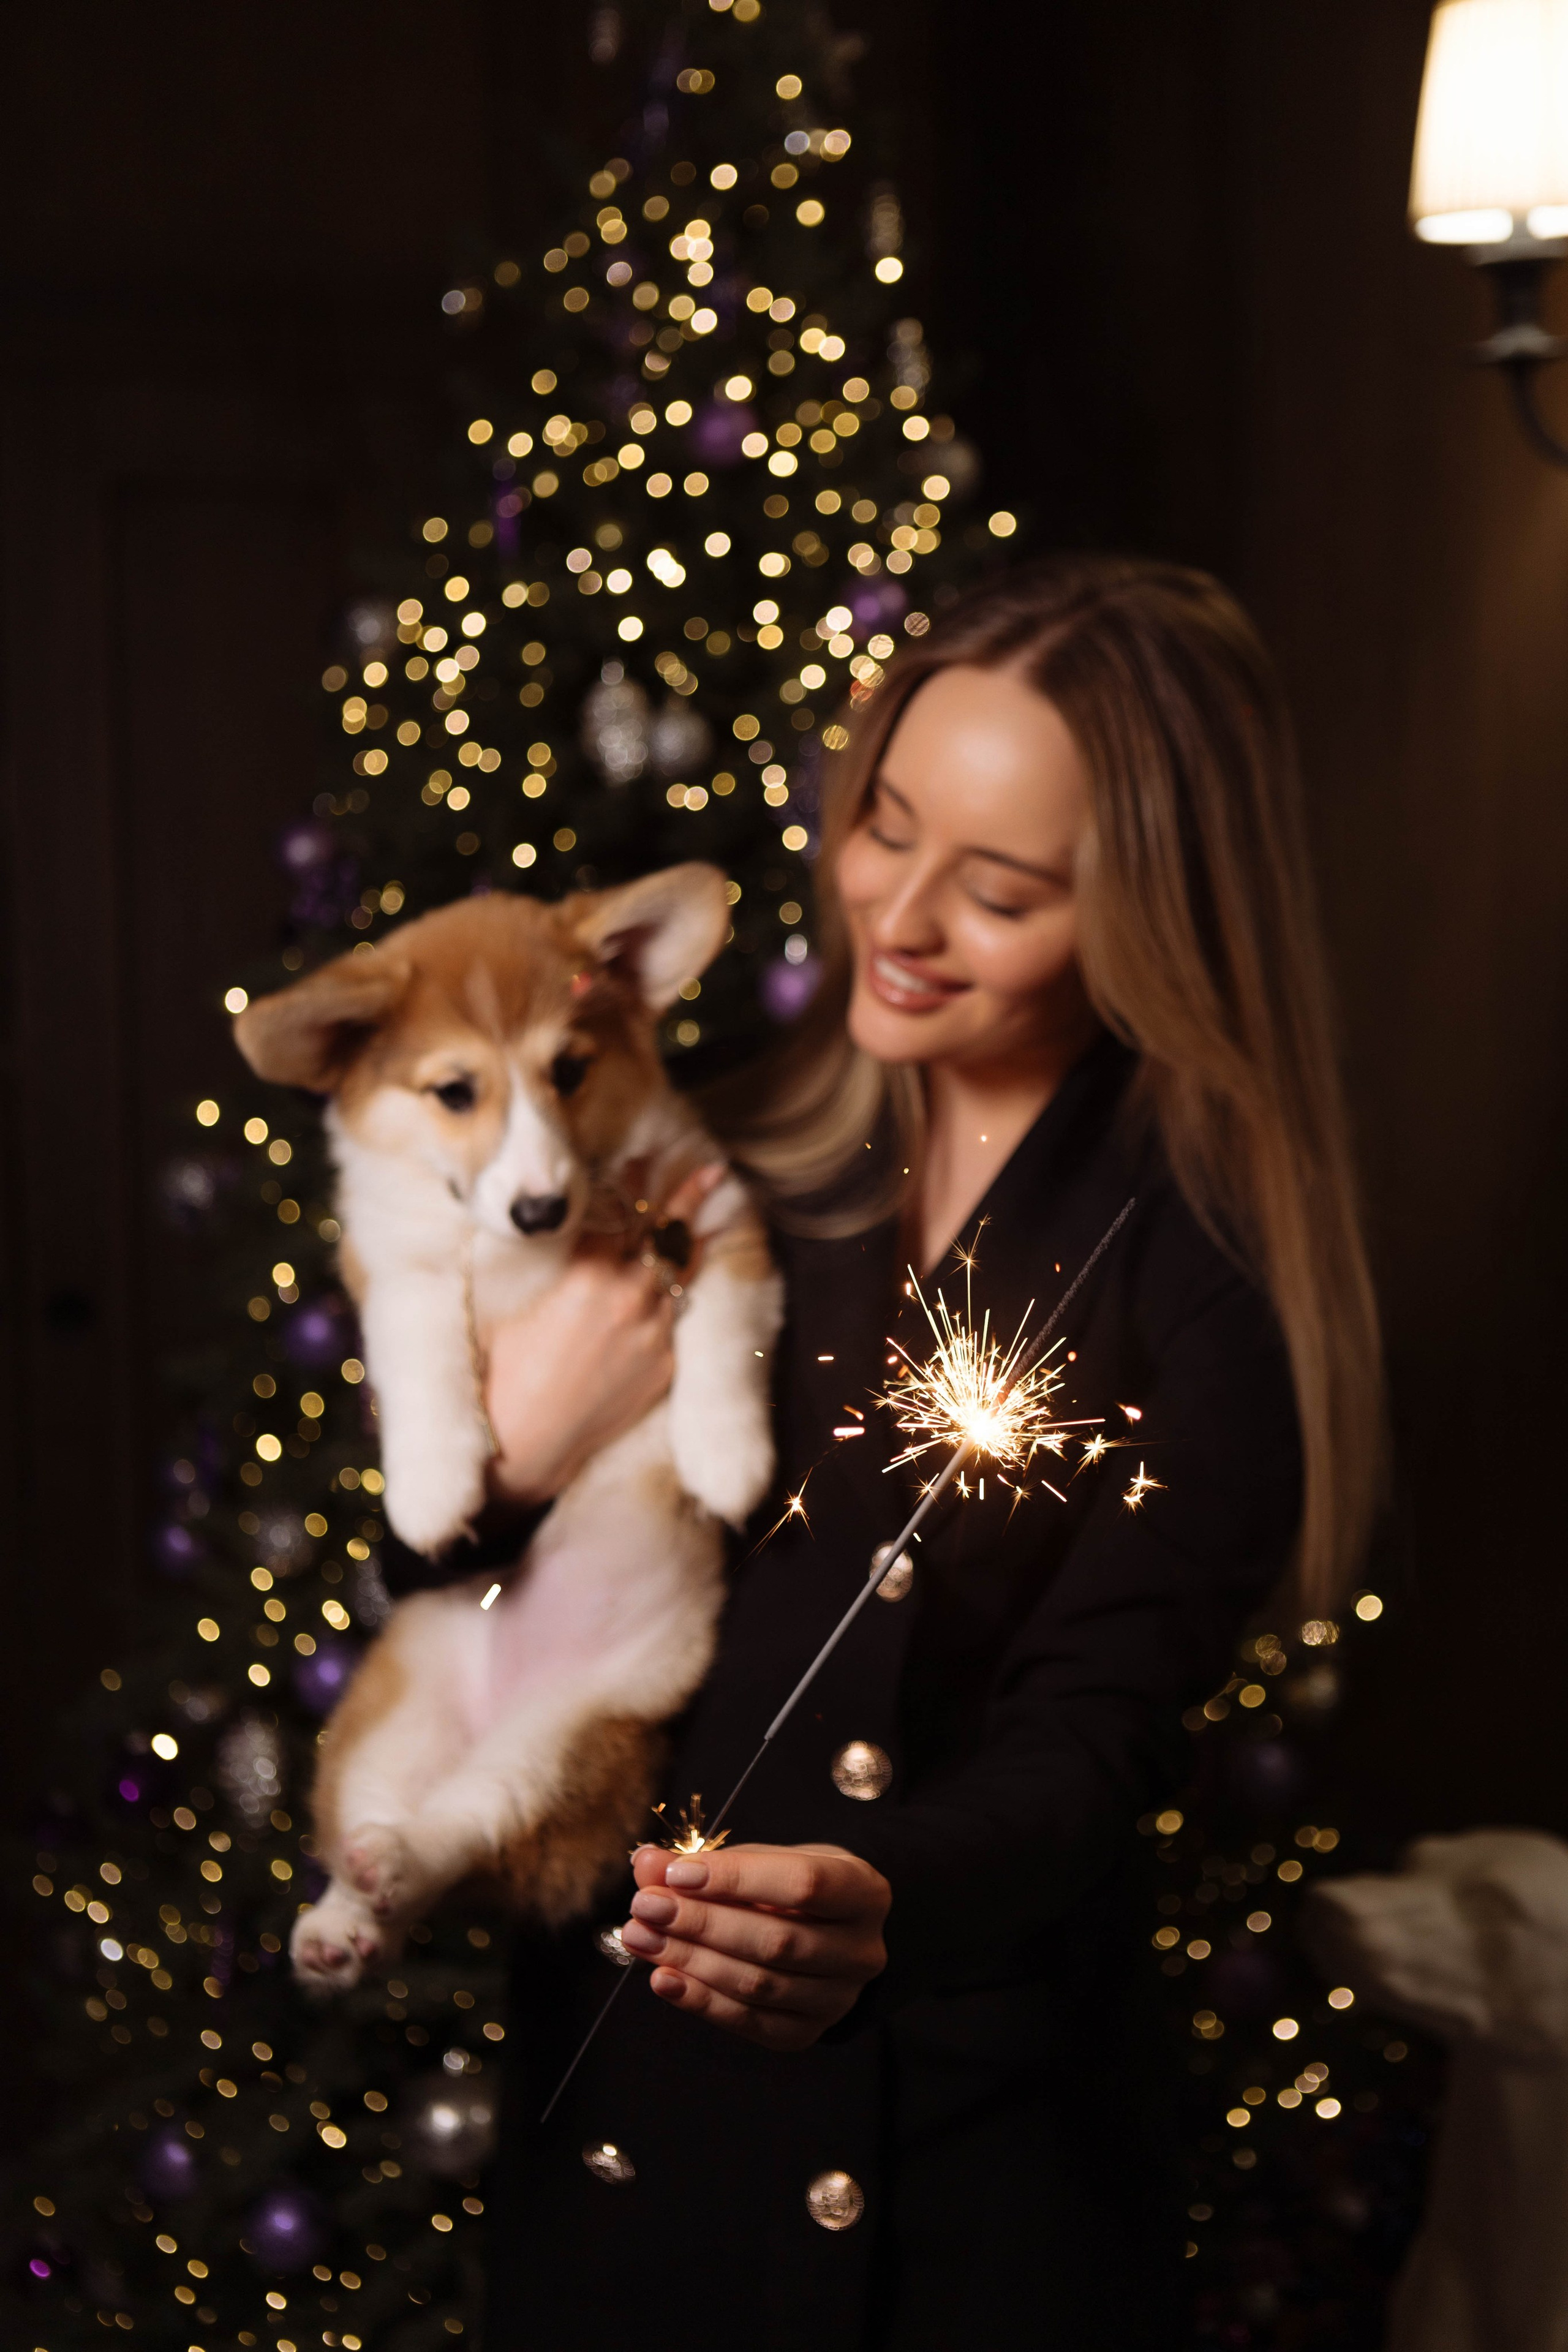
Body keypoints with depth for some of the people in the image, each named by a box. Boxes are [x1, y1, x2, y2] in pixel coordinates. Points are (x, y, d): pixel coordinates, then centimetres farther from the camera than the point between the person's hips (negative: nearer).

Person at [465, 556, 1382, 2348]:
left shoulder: (1201, 1284, -10)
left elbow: (1088, 1740, -19)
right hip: (614, 2081, 4)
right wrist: (507, 1462, -15)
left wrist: (882, 1910, -39)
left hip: (963, 2147, -4)